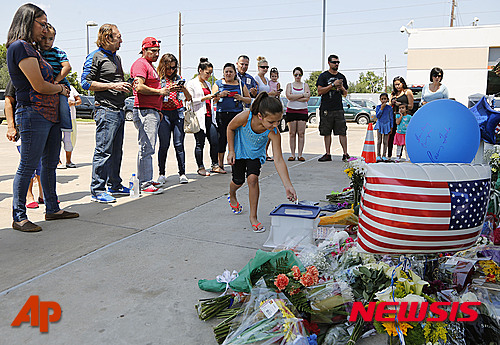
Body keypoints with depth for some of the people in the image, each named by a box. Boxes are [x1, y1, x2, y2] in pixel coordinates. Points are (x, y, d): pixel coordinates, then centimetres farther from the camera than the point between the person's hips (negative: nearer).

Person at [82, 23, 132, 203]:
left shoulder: (116, 57, 21)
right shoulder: (95, 57, -5)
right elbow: (86, 83, -12)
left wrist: (125, 85, 12)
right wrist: (112, 86, -16)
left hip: (119, 110, 9)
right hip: (106, 110, -9)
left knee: (116, 151, 13)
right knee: (103, 151, -8)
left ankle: (114, 185, 23)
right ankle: (97, 190, -1)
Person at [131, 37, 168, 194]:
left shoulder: (150, 65, 25)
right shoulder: (140, 64, -7)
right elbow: (139, 87, -20)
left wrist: (158, 111, 26)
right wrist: (159, 91, -11)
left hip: (152, 112, 10)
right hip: (144, 111, -10)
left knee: (148, 148, 12)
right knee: (146, 148, -10)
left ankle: (146, 180, 18)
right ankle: (144, 184, -7)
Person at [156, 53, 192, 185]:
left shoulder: (178, 78, 14)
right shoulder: (158, 78, 5)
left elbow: (189, 98, 13)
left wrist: (184, 89, -7)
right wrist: (168, 89, -17)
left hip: (178, 112, 2)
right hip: (164, 113, -2)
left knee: (179, 144, -2)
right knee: (164, 144, -3)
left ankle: (182, 173, 2)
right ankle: (161, 173, 7)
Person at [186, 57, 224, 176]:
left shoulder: (207, 84, 21)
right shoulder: (192, 84, -2)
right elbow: (191, 101, -12)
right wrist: (205, 98, -15)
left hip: (209, 116, 7)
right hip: (199, 117, -7)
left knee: (215, 142, 1)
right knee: (200, 143, -2)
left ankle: (215, 165, 12)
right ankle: (201, 168, 8)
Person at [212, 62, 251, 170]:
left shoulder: (241, 84, 14)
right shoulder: (218, 84, 12)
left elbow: (249, 100, 15)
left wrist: (241, 98, -4)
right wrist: (220, 95, -11)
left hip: (237, 114, 1)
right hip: (222, 115, 0)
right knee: (222, 138, -2)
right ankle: (220, 164, 10)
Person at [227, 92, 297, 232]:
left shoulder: (273, 133, -34)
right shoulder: (245, 117, -38)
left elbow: (278, 160, -34)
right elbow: (230, 128, -15)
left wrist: (288, 186, -39)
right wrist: (231, 151, -14)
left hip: (256, 154, 0)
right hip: (239, 149, 0)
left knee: (253, 178, -18)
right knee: (238, 181, 7)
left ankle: (253, 217, -1)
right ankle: (232, 196, 47)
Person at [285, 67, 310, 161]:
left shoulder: (305, 85, 11)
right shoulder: (289, 85, 10)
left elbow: (307, 98, -4)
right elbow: (289, 96, -9)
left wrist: (294, 98, -9)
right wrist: (302, 95, -10)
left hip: (303, 111, 0)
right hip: (291, 110, 0)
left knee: (301, 133, -4)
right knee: (292, 133, -1)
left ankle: (300, 155, 1)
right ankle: (292, 154, 4)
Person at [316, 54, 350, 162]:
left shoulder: (342, 77, 15)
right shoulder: (323, 76, 4)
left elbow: (345, 94, 19)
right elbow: (319, 91, -6)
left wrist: (342, 88, -3)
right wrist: (333, 85, -13)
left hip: (339, 109, 2)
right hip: (326, 109, -2)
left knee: (342, 132, -5)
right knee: (327, 132, 3)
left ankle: (345, 154, -3)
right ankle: (327, 154, 10)